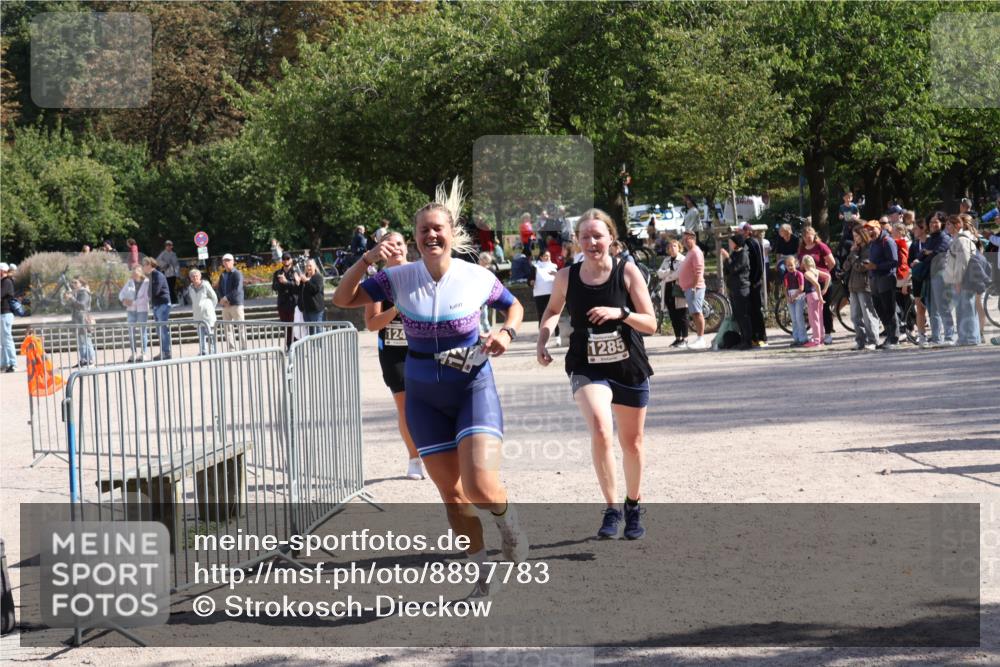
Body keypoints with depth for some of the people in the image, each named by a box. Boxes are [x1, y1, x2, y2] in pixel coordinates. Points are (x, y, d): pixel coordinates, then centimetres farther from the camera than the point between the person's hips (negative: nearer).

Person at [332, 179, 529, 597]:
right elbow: (342, 299, -6)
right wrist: (367, 259, -19)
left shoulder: (477, 278, -9)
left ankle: (507, 520, 15)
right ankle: (483, 573, 22)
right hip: (425, 398, 3)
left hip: (475, 390, -3)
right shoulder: (399, 279, -6)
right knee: (452, 494, 6)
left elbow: (514, 306, 10)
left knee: (481, 488, -20)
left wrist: (507, 332, -11)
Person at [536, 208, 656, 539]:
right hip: (588, 369, -1)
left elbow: (651, 324, -8)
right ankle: (611, 509, -16)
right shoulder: (567, 277, -4)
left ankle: (633, 506, 39)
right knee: (600, 429, -27)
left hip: (630, 369, 1)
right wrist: (543, 338, -1)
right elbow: (553, 310, 17)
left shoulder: (627, 271, -8)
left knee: (632, 441, 13)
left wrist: (620, 313, -25)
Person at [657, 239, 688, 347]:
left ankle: (684, 339, -3)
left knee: (682, 317, -5)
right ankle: (678, 338, 13)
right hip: (668, 291, 6)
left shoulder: (683, 259, -1)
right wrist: (671, 271, -10)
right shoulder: (666, 260, 19)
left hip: (679, 291, -6)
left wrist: (666, 276, -6)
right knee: (673, 317, 7)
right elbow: (660, 272, 7)